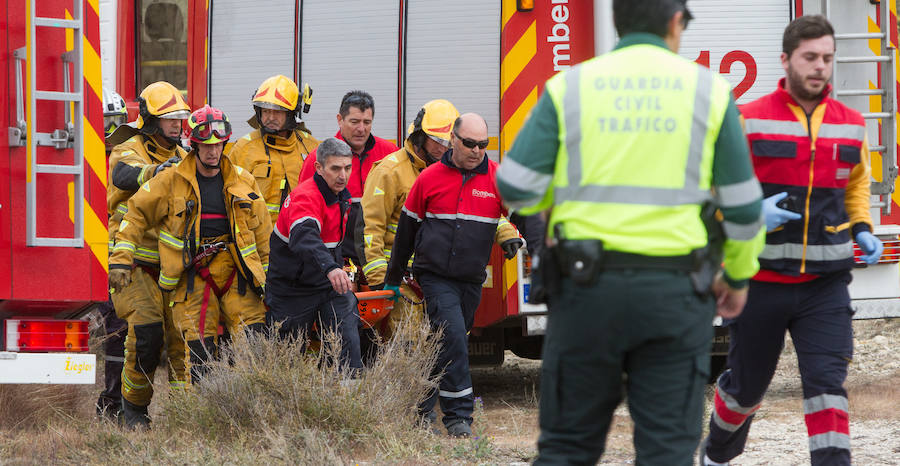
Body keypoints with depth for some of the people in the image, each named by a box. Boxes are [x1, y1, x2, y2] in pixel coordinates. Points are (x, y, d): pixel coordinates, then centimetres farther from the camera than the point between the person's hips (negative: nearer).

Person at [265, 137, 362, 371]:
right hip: (292, 289, -6)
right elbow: (304, 237, -46)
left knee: (348, 343, -10)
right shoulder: (305, 196, -24)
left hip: (330, 286, 6)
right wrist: (330, 267, -60)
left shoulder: (342, 195, 4)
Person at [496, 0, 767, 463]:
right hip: (674, 292, 0)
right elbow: (742, 203, 4)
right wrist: (739, 275, 20)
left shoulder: (570, 88, 1)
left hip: (588, 286, 1)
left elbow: (516, 187, -4)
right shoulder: (708, 90, 2)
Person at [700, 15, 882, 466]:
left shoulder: (850, 124, 6)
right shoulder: (747, 122, -7)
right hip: (760, 280, -2)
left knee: (827, 382, -12)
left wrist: (862, 229, 7)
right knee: (747, 385, 14)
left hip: (824, 283, 2)